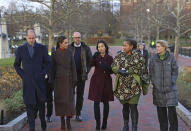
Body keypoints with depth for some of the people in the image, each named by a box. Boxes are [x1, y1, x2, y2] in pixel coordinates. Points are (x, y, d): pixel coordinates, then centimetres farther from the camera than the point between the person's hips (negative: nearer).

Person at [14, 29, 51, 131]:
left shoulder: (42, 48, 0)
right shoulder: (20, 49, 2)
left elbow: (48, 63, 7)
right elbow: (16, 65, 10)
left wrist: (43, 74, -4)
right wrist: (22, 75, -1)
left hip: (39, 80, 0)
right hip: (27, 81, 0)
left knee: (41, 101, 7)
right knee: (29, 103, -1)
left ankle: (42, 119, 34)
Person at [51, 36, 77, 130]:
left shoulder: (69, 53, 2)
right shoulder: (54, 54, -2)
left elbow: (73, 66, 2)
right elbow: (52, 68, 1)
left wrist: (74, 79, -3)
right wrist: (52, 81, -1)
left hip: (68, 79, 1)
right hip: (58, 79, -1)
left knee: (69, 99, -2)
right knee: (60, 99, 3)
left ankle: (68, 121, 9)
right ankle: (62, 121, 15)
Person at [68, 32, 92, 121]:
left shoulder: (86, 48, 3)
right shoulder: (69, 48, 2)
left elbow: (90, 61, 8)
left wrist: (87, 71, 0)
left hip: (81, 75, 1)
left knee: (80, 95, 5)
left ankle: (78, 114, 13)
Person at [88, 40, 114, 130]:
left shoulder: (109, 58, 4)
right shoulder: (96, 56, 3)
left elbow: (112, 71, 3)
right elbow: (90, 64, -17)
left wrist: (107, 68, -16)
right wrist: (94, 57, -33)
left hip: (106, 81, 1)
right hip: (96, 81, -1)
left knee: (105, 102, 7)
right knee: (96, 102, -8)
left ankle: (104, 122, 20)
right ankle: (97, 123, -3)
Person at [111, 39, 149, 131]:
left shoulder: (138, 56, -3)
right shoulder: (120, 56, 11)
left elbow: (140, 69, -12)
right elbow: (113, 66, 4)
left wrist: (128, 71, -17)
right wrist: (120, 70, -15)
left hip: (134, 86, -4)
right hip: (122, 86, 4)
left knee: (133, 107, -6)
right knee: (125, 106, 15)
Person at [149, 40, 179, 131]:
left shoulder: (171, 58, -3)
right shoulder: (154, 58, 1)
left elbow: (175, 72, 0)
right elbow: (151, 72, 8)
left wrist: (171, 83, -7)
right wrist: (154, 83, -1)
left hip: (170, 88, -2)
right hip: (158, 89, 2)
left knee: (172, 110, -5)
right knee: (161, 110, 8)